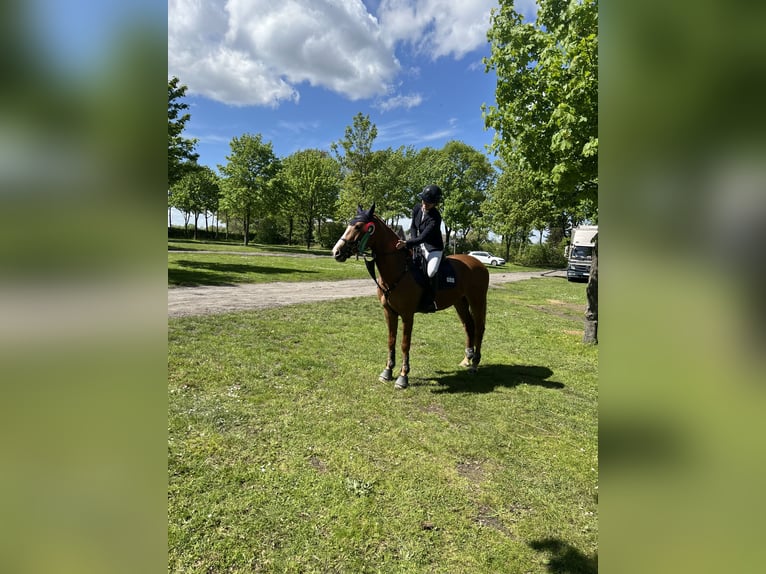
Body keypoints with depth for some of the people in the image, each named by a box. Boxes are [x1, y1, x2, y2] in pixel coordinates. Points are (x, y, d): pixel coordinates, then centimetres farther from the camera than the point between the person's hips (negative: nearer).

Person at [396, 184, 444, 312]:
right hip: (420, 245, 8)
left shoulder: (435, 218, -25)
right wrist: (413, 241, -8)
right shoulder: (417, 209, -4)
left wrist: (407, 243, -37)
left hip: (434, 248, -8)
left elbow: (423, 237, -29)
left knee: (431, 272, -30)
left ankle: (430, 301, -12)